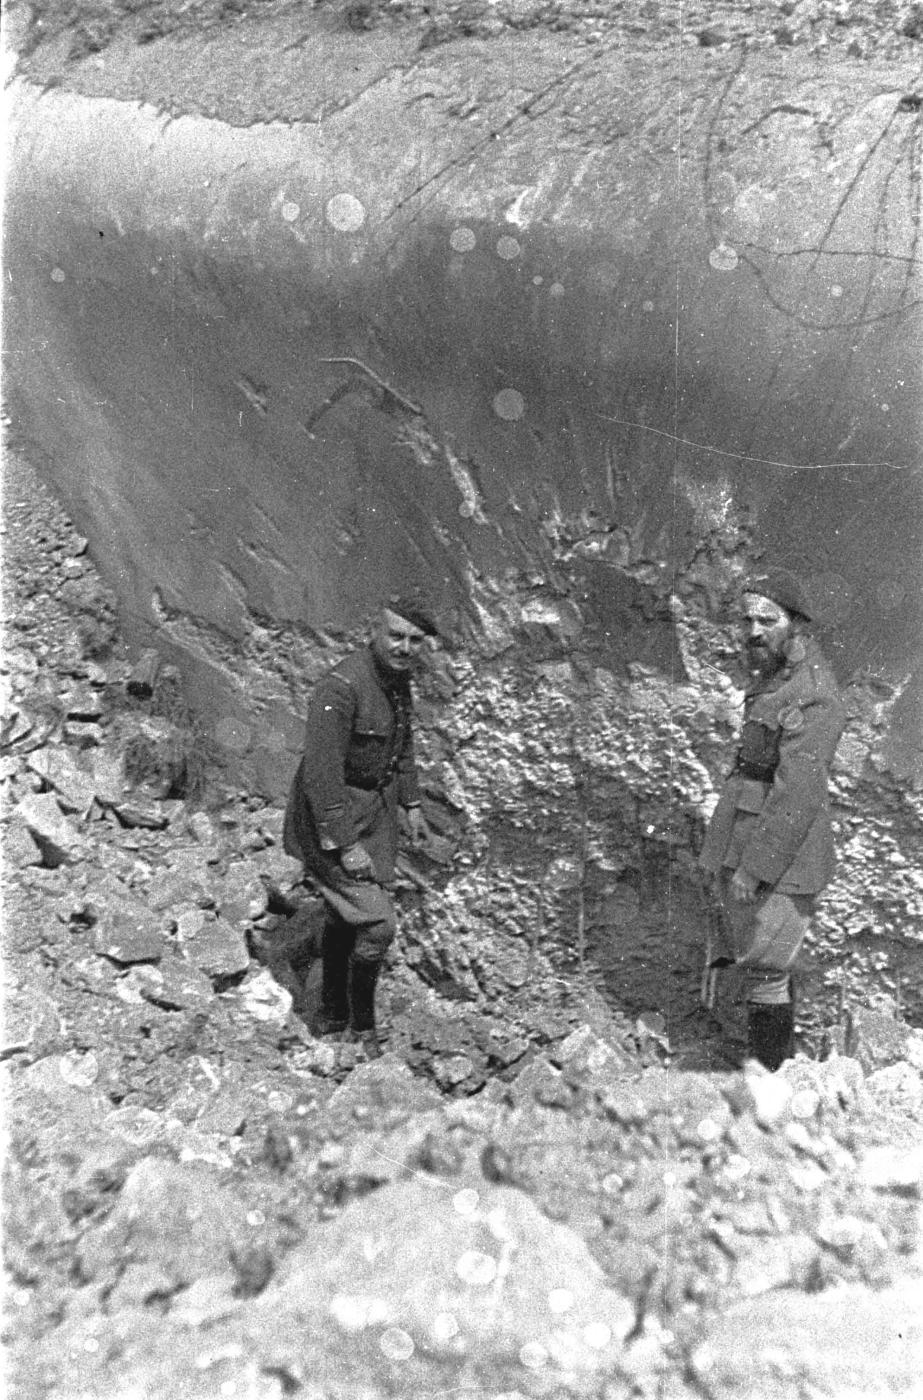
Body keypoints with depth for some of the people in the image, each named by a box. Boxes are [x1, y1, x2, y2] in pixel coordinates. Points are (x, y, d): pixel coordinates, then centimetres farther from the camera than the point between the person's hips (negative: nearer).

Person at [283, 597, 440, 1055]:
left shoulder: (398, 678, 0)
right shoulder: (341, 687, -28)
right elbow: (321, 773, -29)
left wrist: (411, 804, 18)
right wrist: (346, 845, -27)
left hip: (375, 810, 9)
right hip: (331, 818, -9)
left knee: (344, 916, 22)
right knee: (376, 923, -10)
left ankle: (331, 1017, 39)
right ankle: (361, 1027, 13)